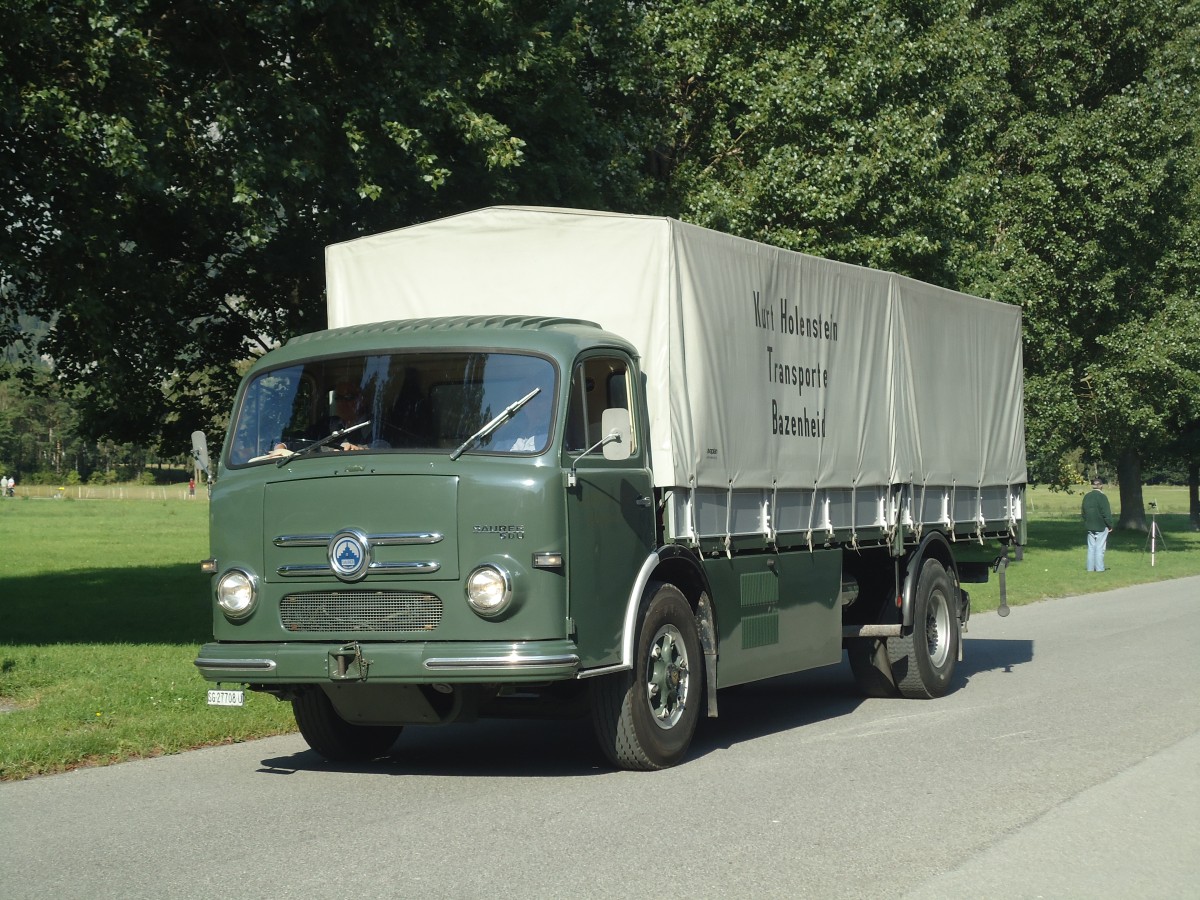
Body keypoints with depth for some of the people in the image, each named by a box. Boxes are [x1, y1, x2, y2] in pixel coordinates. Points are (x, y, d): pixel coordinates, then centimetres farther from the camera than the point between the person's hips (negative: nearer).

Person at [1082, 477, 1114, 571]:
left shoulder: (1086, 497, 6)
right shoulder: (1102, 497, -13)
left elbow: (1084, 512, 14)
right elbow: (1106, 513, -13)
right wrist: (1110, 525, -4)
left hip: (1090, 526, 5)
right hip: (1101, 526, -5)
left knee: (1091, 548, 10)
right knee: (1100, 548, -2)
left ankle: (1090, 567, 10)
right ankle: (1099, 568, -2)